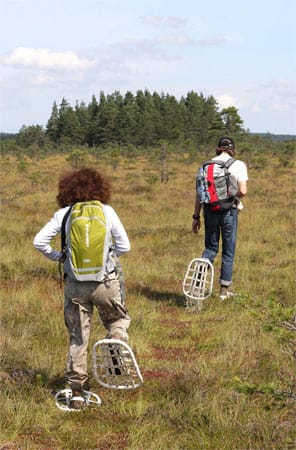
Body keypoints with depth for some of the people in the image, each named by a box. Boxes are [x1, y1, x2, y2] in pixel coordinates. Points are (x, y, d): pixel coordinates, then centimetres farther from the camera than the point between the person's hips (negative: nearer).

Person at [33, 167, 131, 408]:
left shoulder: (63, 214, -1)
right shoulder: (107, 211, -2)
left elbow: (39, 241, -5)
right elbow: (124, 245, -3)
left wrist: (57, 256, 10)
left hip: (75, 285, 1)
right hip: (106, 282, -1)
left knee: (77, 337, 11)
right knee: (118, 318, 26)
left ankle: (77, 390, 13)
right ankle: (117, 336, -6)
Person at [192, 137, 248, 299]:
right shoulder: (238, 165, -3)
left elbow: (199, 193, 3)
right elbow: (243, 191, -13)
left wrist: (196, 216, 8)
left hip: (210, 210, 2)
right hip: (229, 211, -2)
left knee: (211, 247, 17)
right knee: (228, 251, 10)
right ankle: (225, 289, 13)